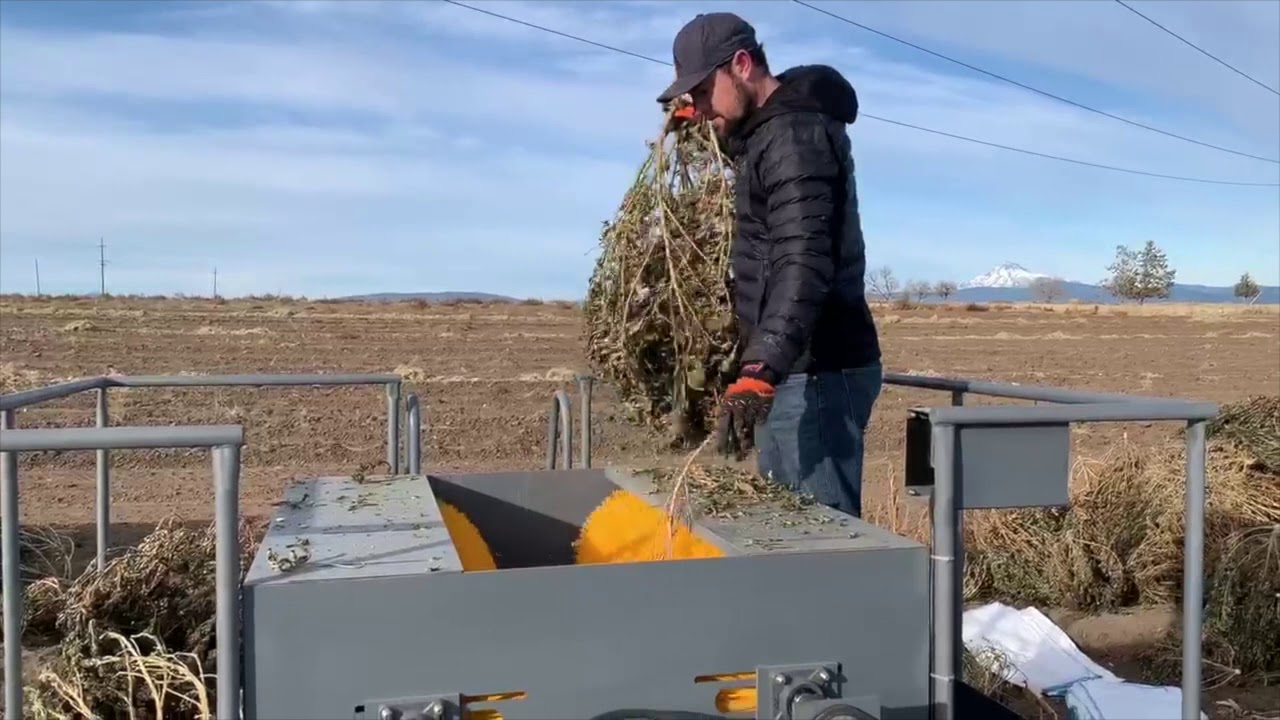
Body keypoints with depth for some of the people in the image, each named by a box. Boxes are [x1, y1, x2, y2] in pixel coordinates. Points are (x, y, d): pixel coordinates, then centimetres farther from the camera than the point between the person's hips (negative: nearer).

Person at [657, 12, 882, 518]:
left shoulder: (795, 133, -15)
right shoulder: (765, 131, 16)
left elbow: (803, 263, -28)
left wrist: (760, 371, -38)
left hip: (816, 373, -10)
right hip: (794, 369, 10)